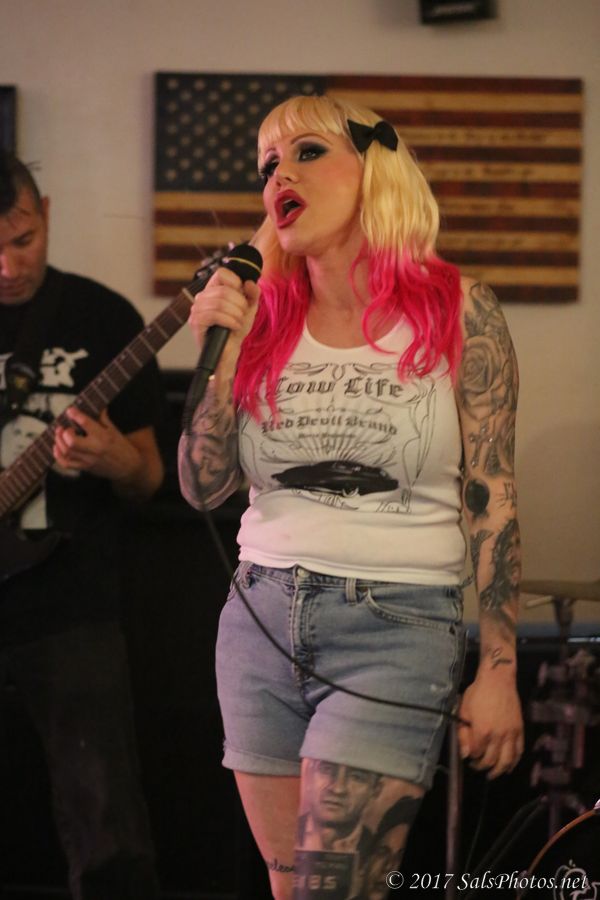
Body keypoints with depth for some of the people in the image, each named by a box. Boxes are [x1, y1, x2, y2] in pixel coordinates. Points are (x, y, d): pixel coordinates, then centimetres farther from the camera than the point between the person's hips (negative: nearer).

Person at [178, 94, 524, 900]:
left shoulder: (459, 313, -2)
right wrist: (226, 353, -5)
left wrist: (498, 670, -7)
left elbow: (493, 500, -3)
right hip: (263, 618, 4)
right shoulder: (262, 318, 8)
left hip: (396, 628, -4)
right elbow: (203, 488, 5)